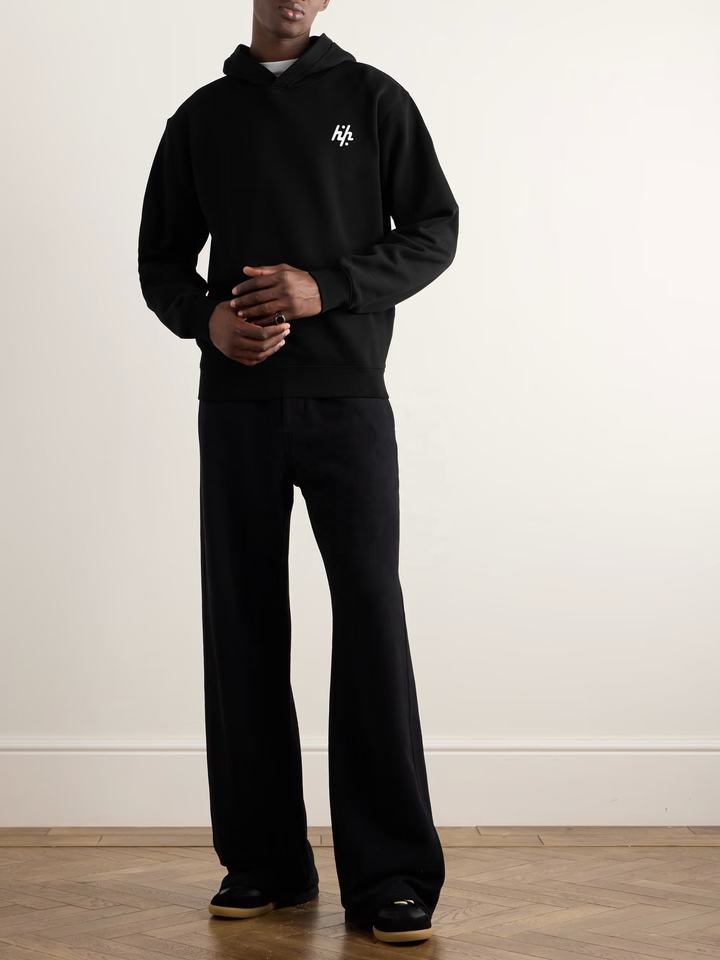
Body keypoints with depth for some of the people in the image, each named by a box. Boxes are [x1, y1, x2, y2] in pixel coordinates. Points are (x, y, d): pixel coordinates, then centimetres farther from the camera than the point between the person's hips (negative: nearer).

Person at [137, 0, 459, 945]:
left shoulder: (372, 99, 7)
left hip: (347, 402, -2)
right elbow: (161, 257, 16)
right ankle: (264, 861, 13)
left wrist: (327, 288, -13)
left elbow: (434, 230, 3)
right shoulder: (203, 116, 13)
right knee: (243, 627, 3)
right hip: (237, 405, 3)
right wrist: (205, 316, -7)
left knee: (370, 616, -9)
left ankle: (392, 876, -5)